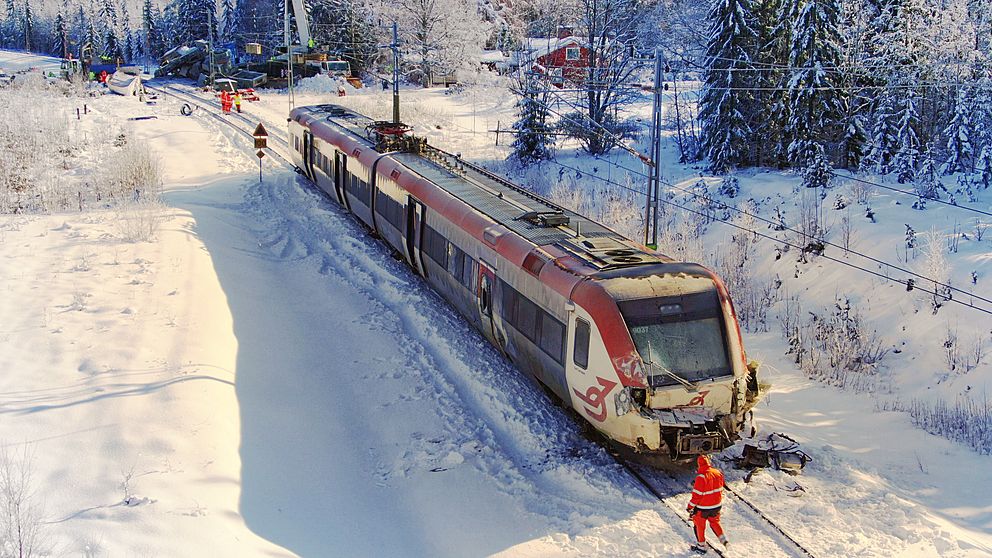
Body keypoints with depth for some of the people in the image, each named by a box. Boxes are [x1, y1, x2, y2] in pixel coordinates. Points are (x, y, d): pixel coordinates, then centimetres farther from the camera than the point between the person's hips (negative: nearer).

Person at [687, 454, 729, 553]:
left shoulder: (701, 477, -27)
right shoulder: (718, 473, -7)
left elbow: (697, 494, -22)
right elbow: (720, 489, 8)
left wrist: (690, 506, -10)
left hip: (703, 507, -6)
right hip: (717, 505, 6)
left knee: (700, 525, 14)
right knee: (714, 522, 28)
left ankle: (701, 547, 24)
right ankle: (723, 539, 19)